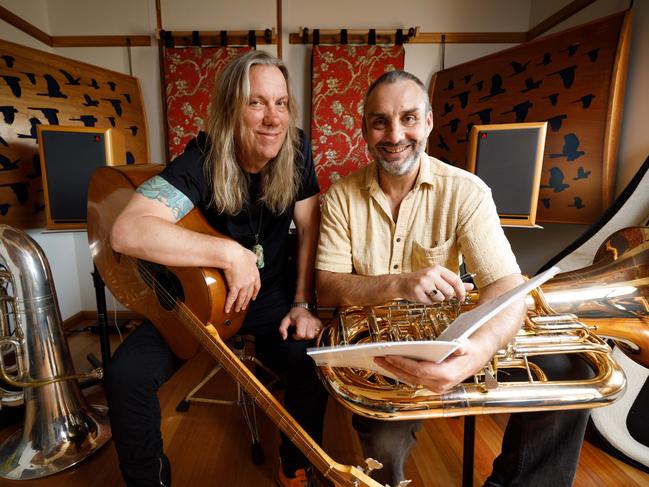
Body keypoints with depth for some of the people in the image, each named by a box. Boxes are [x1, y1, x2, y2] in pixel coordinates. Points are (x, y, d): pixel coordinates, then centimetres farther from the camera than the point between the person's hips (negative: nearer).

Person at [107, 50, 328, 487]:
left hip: (271, 296, 2)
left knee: (315, 357, -22)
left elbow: (310, 228, -4)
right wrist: (231, 253, -36)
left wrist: (303, 303, -11)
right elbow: (127, 231, -33)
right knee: (126, 375, -19)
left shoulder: (295, 150, -8)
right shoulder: (202, 161, -20)